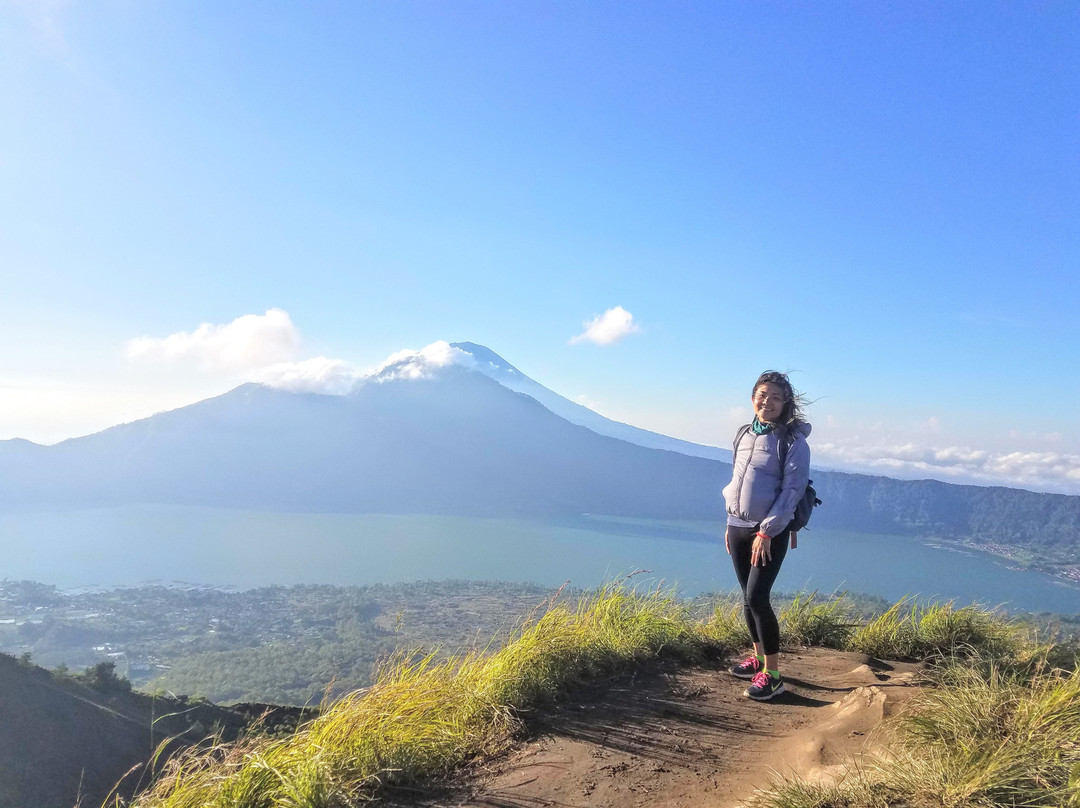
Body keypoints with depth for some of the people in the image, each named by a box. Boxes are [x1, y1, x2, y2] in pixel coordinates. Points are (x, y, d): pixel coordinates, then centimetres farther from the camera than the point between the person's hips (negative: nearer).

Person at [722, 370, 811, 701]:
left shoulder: (793, 441, -9)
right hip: (738, 527, 6)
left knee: (756, 597, -11)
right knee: (748, 597, 12)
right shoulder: (744, 435, 10)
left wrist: (766, 532, -18)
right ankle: (758, 657, 27)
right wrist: (731, 525, 15)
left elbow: (792, 491, -14)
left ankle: (772, 674, -1)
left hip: (769, 532, -6)